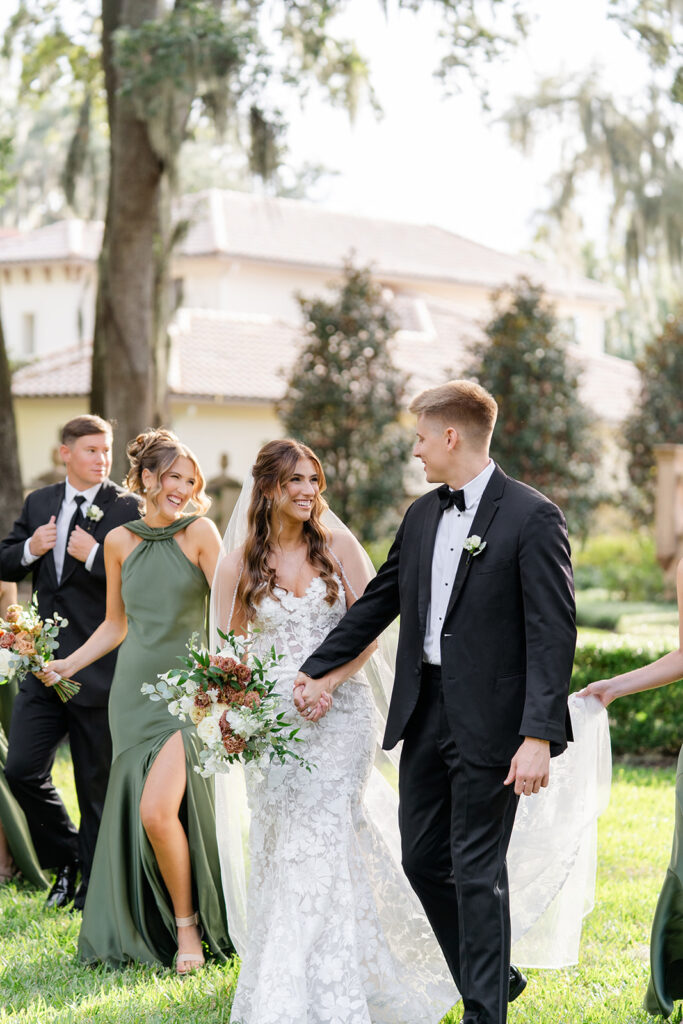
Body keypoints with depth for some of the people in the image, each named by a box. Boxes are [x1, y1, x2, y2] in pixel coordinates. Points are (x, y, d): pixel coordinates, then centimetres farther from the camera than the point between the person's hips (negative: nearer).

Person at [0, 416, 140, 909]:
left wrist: (94, 556, -21)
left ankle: (93, 889, 20)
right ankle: (67, 859, 24)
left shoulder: (129, 509, -6)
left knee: (97, 786, 5)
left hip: (99, 671, -5)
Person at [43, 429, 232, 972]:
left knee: (158, 809, -17)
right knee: (135, 814, 4)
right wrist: (68, 664, 10)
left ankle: (189, 922, 4)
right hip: (134, 688, 4)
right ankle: (146, 929, 21)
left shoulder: (199, 532, -3)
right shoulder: (120, 541, 9)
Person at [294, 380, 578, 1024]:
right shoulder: (422, 516, 11)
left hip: (489, 722, -7)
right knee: (422, 860, 13)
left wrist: (539, 736, -22)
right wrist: (316, 671, 18)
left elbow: (553, 634, -15)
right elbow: (377, 603, 20)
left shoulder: (531, 518, -11)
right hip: (425, 711, 8)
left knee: (477, 871, -1)